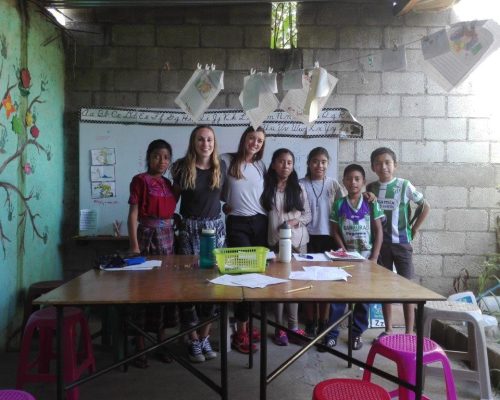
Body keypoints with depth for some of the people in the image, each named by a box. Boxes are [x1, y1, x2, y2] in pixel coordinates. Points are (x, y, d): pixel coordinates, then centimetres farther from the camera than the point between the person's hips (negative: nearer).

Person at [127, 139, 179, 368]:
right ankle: (140, 345, 9)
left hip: (167, 236, 7)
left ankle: (160, 339, 23)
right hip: (147, 235, -6)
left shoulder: (167, 183, 13)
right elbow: (133, 215, -10)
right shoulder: (140, 180, -6)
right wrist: (134, 245, -16)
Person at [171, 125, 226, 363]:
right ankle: (193, 340, 9)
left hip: (215, 227, 3)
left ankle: (205, 337, 16)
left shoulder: (221, 166, 3)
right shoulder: (182, 167, -6)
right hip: (190, 228, -3)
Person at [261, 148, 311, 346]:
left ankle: (294, 326, 18)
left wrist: (295, 222, -13)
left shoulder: (299, 188, 6)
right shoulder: (266, 187, 2)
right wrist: (266, 235, -11)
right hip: (275, 241, -1)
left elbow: (308, 215, 6)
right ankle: (279, 327, 14)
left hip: (298, 241, 1)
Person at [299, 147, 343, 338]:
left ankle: (323, 324, 19)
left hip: (328, 237, 2)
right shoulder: (301, 184, -2)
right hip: (308, 237, -2)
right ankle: (309, 323, 16)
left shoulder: (333, 184, 4)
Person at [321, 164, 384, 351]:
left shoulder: (371, 204, -2)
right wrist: (344, 251, -9)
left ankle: (357, 333, 21)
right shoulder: (339, 204, -1)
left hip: (366, 257, 0)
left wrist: (374, 258, -8)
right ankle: (331, 333, 8)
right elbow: (335, 231, 1)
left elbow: (378, 232, -2)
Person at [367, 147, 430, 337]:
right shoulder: (370, 188, 2)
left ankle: (409, 333, 8)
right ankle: (388, 329, 20)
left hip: (401, 243, -3)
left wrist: (414, 229, 0)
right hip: (380, 243, 3)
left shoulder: (404, 185, -6)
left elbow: (425, 207, 1)